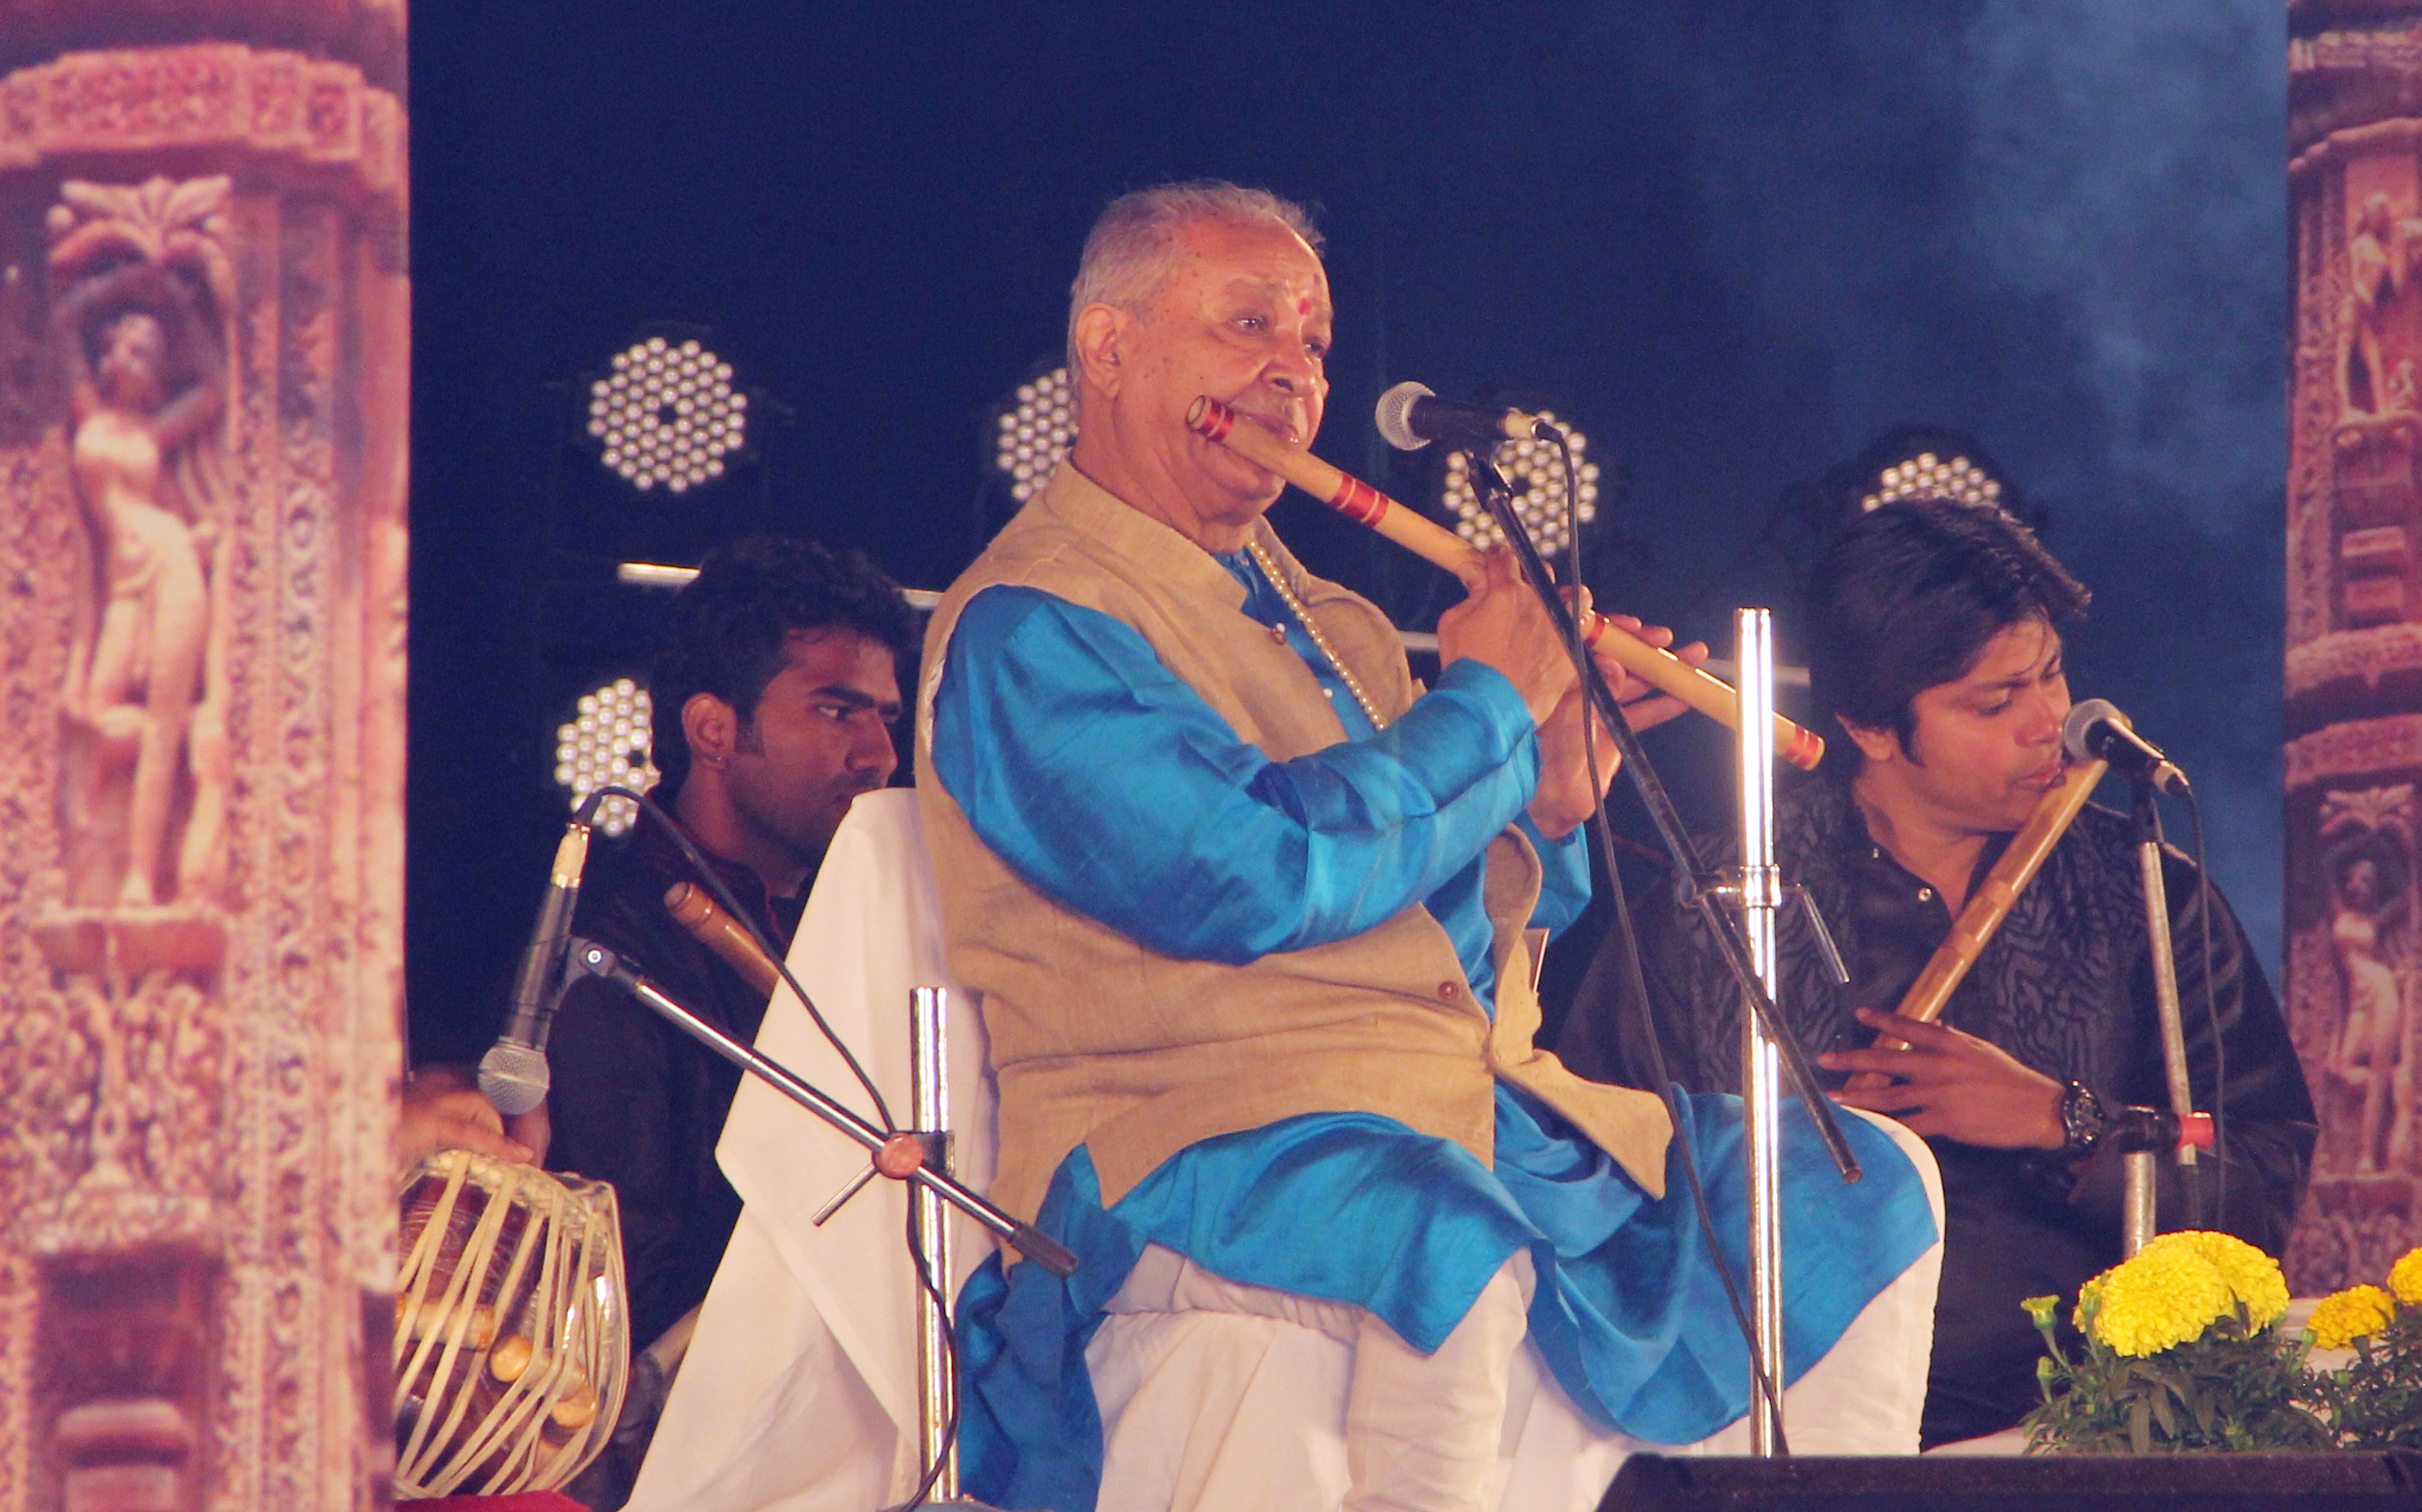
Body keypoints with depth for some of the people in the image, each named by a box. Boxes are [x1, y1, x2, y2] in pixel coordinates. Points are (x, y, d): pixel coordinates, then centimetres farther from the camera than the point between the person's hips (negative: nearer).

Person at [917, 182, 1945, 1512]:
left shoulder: (1329, 626, 22)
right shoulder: (1031, 628, -5)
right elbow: (1251, 877, -19)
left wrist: (1550, 801, 7)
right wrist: (1487, 704, -5)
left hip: (1484, 1122, 9)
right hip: (1203, 1141, -9)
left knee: (1865, 1195, 8)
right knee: (1442, 1250, -40)